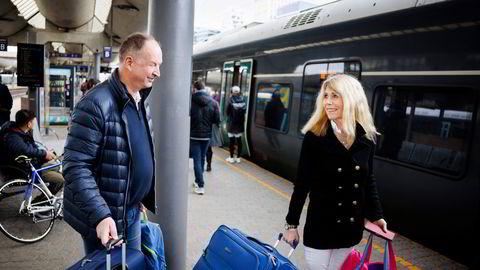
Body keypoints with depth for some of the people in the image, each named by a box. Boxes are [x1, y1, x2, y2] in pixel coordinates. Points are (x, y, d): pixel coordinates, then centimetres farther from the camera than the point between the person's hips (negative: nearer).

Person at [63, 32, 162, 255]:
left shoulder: (142, 102, 6)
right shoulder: (96, 104, -22)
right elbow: (75, 167, -23)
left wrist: (151, 198, 14)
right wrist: (100, 215, -28)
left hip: (131, 212, 8)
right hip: (104, 218, -8)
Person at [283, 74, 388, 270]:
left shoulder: (366, 137, -4)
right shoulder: (314, 137, -14)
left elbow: (368, 180, 9)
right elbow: (302, 184, -10)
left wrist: (376, 215, 12)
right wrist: (291, 223, -7)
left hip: (351, 227, 4)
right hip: (320, 226, -3)